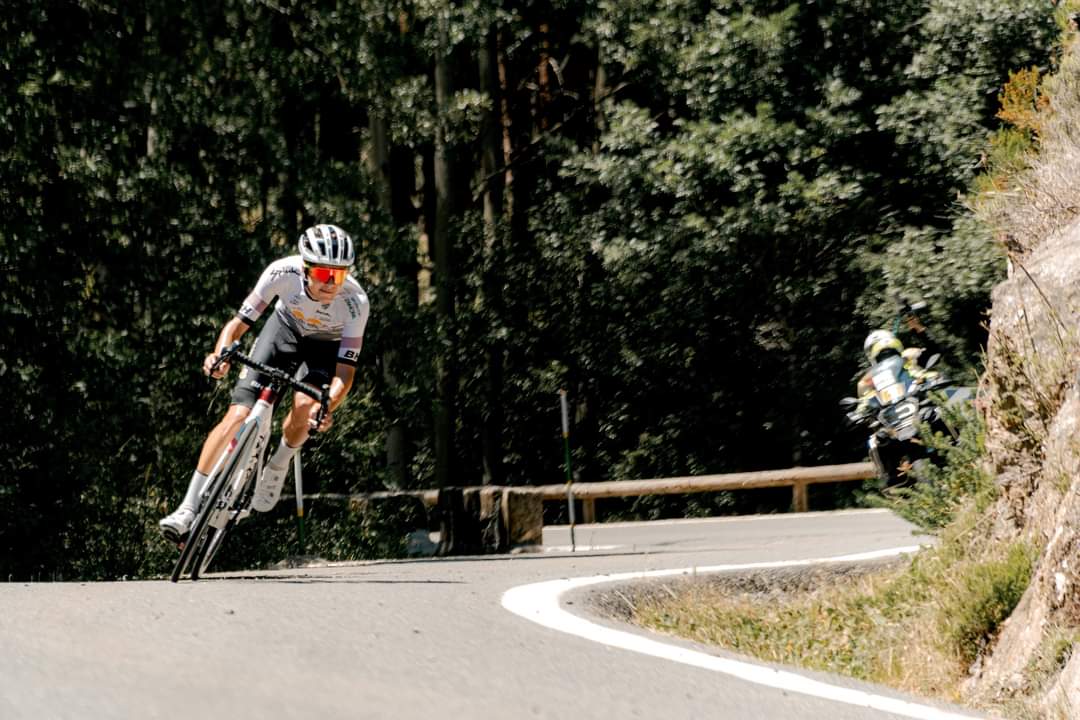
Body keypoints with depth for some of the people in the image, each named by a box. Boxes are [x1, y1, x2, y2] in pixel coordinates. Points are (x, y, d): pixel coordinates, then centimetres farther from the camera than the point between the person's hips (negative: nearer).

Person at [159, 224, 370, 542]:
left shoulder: (356, 302, -35)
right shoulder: (283, 272, -33)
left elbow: (345, 371, -32)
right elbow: (238, 323, -25)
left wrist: (327, 407, -51)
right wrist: (220, 354, -45)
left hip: (327, 346, -1)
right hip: (286, 327, 1)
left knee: (305, 406, -30)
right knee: (238, 414, -14)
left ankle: (276, 470, 3)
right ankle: (188, 508, -10)